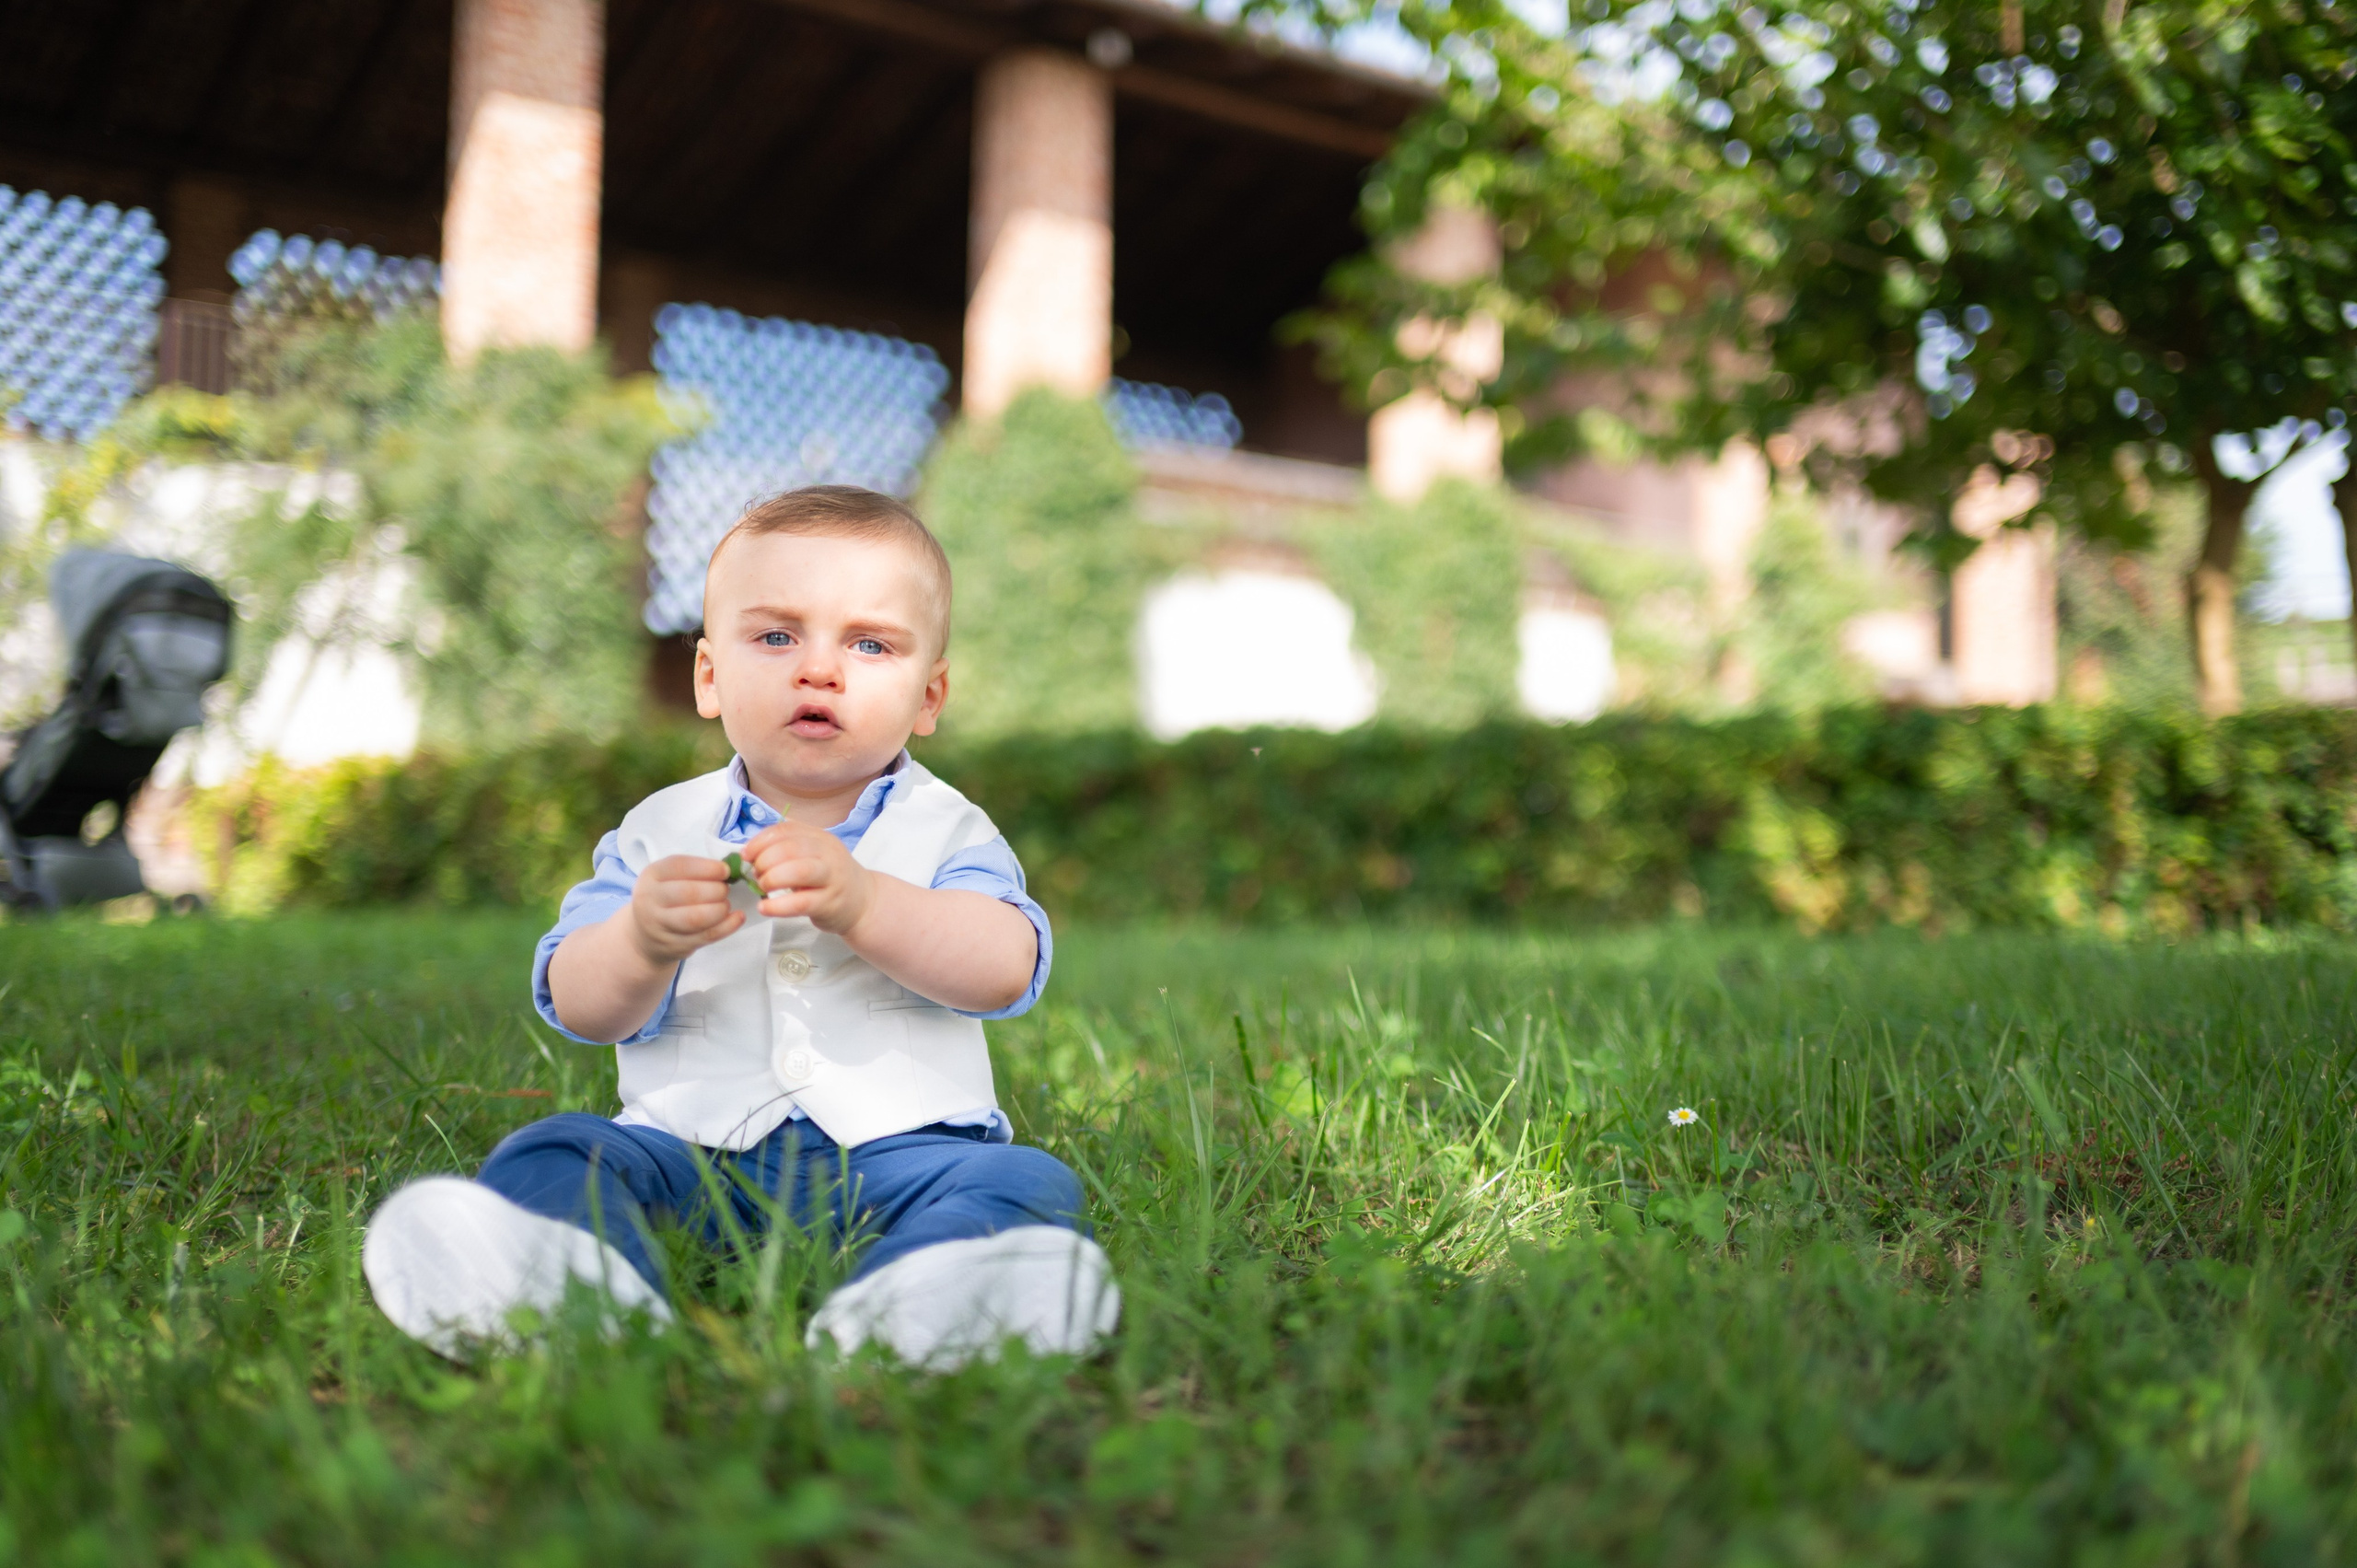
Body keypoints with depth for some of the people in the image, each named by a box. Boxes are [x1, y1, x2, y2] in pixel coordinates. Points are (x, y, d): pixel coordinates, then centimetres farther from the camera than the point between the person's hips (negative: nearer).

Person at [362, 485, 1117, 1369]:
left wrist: (861, 901, -30)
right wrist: (643, 941, -24)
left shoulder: (946, 830, 6)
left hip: (893, 1150, -1)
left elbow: (1006, 967, -14)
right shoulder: (658, 832, 10)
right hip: (691, 1151, 2)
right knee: (551, 1152, -19)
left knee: (1024, 1181, -27)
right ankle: (571, 1275, -49)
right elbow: (575, 1005, 0)